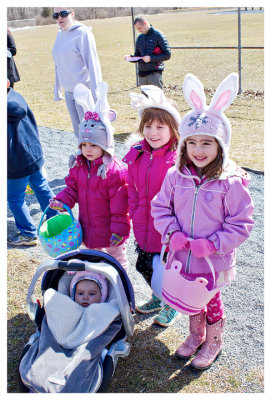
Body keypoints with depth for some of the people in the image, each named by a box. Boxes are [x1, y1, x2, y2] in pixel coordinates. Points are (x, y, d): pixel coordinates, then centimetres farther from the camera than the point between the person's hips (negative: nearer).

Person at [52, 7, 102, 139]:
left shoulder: (82, 33, -12)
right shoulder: (60, 35, 11)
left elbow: (92, 64, -15)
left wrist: (96, 95, -19)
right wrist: (57, 90, 19)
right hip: (68, 92, 7)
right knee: (77, 129, 13)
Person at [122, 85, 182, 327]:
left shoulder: (179, 160, -20)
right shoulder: (136, 155, 0)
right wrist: (135, 214, 4)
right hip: (144, 228, 6)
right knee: (144, 266, 22)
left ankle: (172, 306, 40)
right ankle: (159, 298, 51)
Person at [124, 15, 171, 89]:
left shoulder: (158, 35, -2)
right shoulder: (140, 38, 15)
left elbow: (167, 55, -6)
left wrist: (151, 58, -16)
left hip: (155, 73, -6)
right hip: (141, 74, 6)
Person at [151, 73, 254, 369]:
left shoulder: (231, 183, -19)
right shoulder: (176, 176, -9)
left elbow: (241, 225, -14)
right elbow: (160, 207, 0)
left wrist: (212, 244, -22)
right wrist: (173, 233, -15)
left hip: (214, 261, -3)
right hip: (182, 256, 3)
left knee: (211, 301, 19)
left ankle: (214, 342, 47)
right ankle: (196, 335, 52)